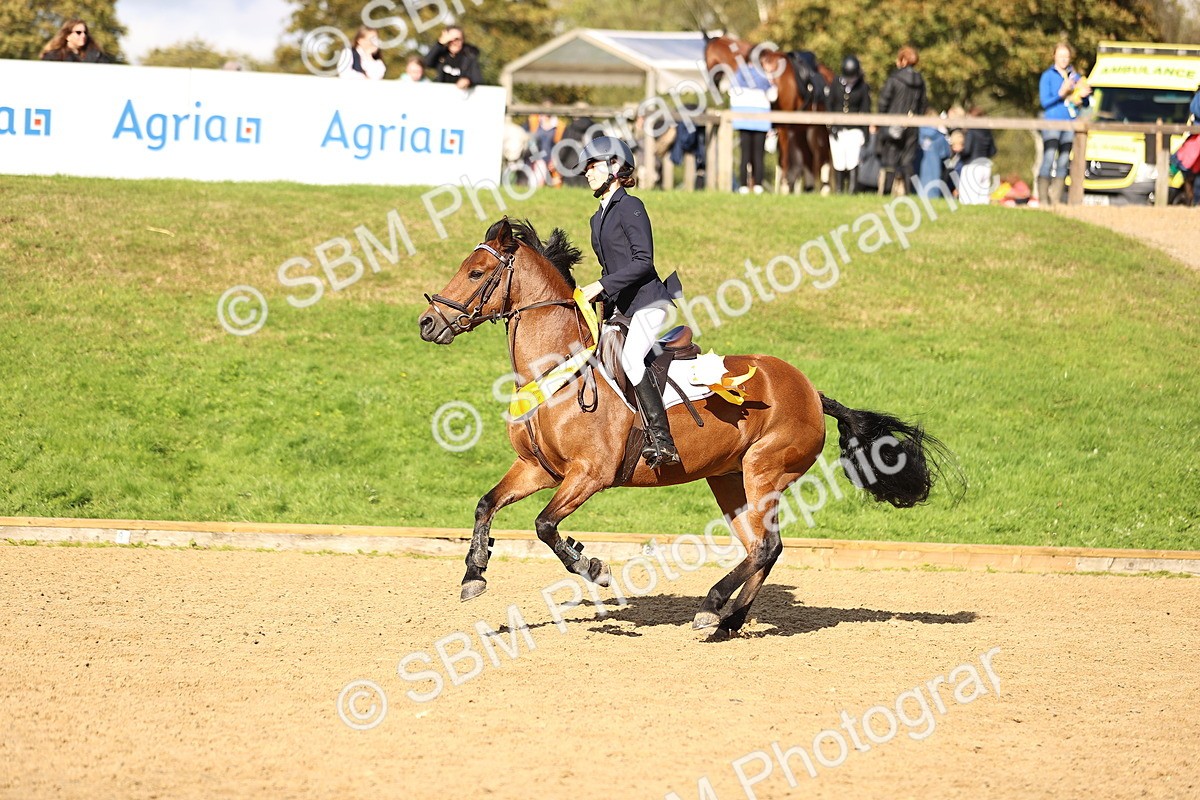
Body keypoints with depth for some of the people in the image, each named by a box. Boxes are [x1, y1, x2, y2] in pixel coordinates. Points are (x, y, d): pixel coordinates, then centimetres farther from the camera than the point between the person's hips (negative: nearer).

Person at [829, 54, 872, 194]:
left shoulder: (863, 87, 0)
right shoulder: (837, 83, 4)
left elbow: (865, 110, 2)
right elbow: (829, 105, 7)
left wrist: (864, 133, -3)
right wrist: (831, 127, -2)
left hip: (855, 131, -2)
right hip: (837, 130, 2)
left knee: (852, 162, -14)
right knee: (839, 164, 1)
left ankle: (852, 191, -14)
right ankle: (838, 191, 14)